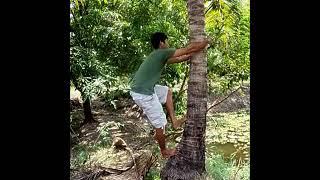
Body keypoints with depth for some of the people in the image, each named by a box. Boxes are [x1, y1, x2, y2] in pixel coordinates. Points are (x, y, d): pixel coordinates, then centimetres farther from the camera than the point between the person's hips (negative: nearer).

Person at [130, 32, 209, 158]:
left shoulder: (159, 56, 16)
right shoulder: (163, 52, -10)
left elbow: (178, 59, 27)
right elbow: (188, 49, -6)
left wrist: (191, 54, 30)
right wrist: (204, 43, 9)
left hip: (142, 89, 10)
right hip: (144, 94, -10)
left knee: (167, 92, 27)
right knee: (160, 123, 7)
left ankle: (174, 121, 29)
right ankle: (164, 151, 28)